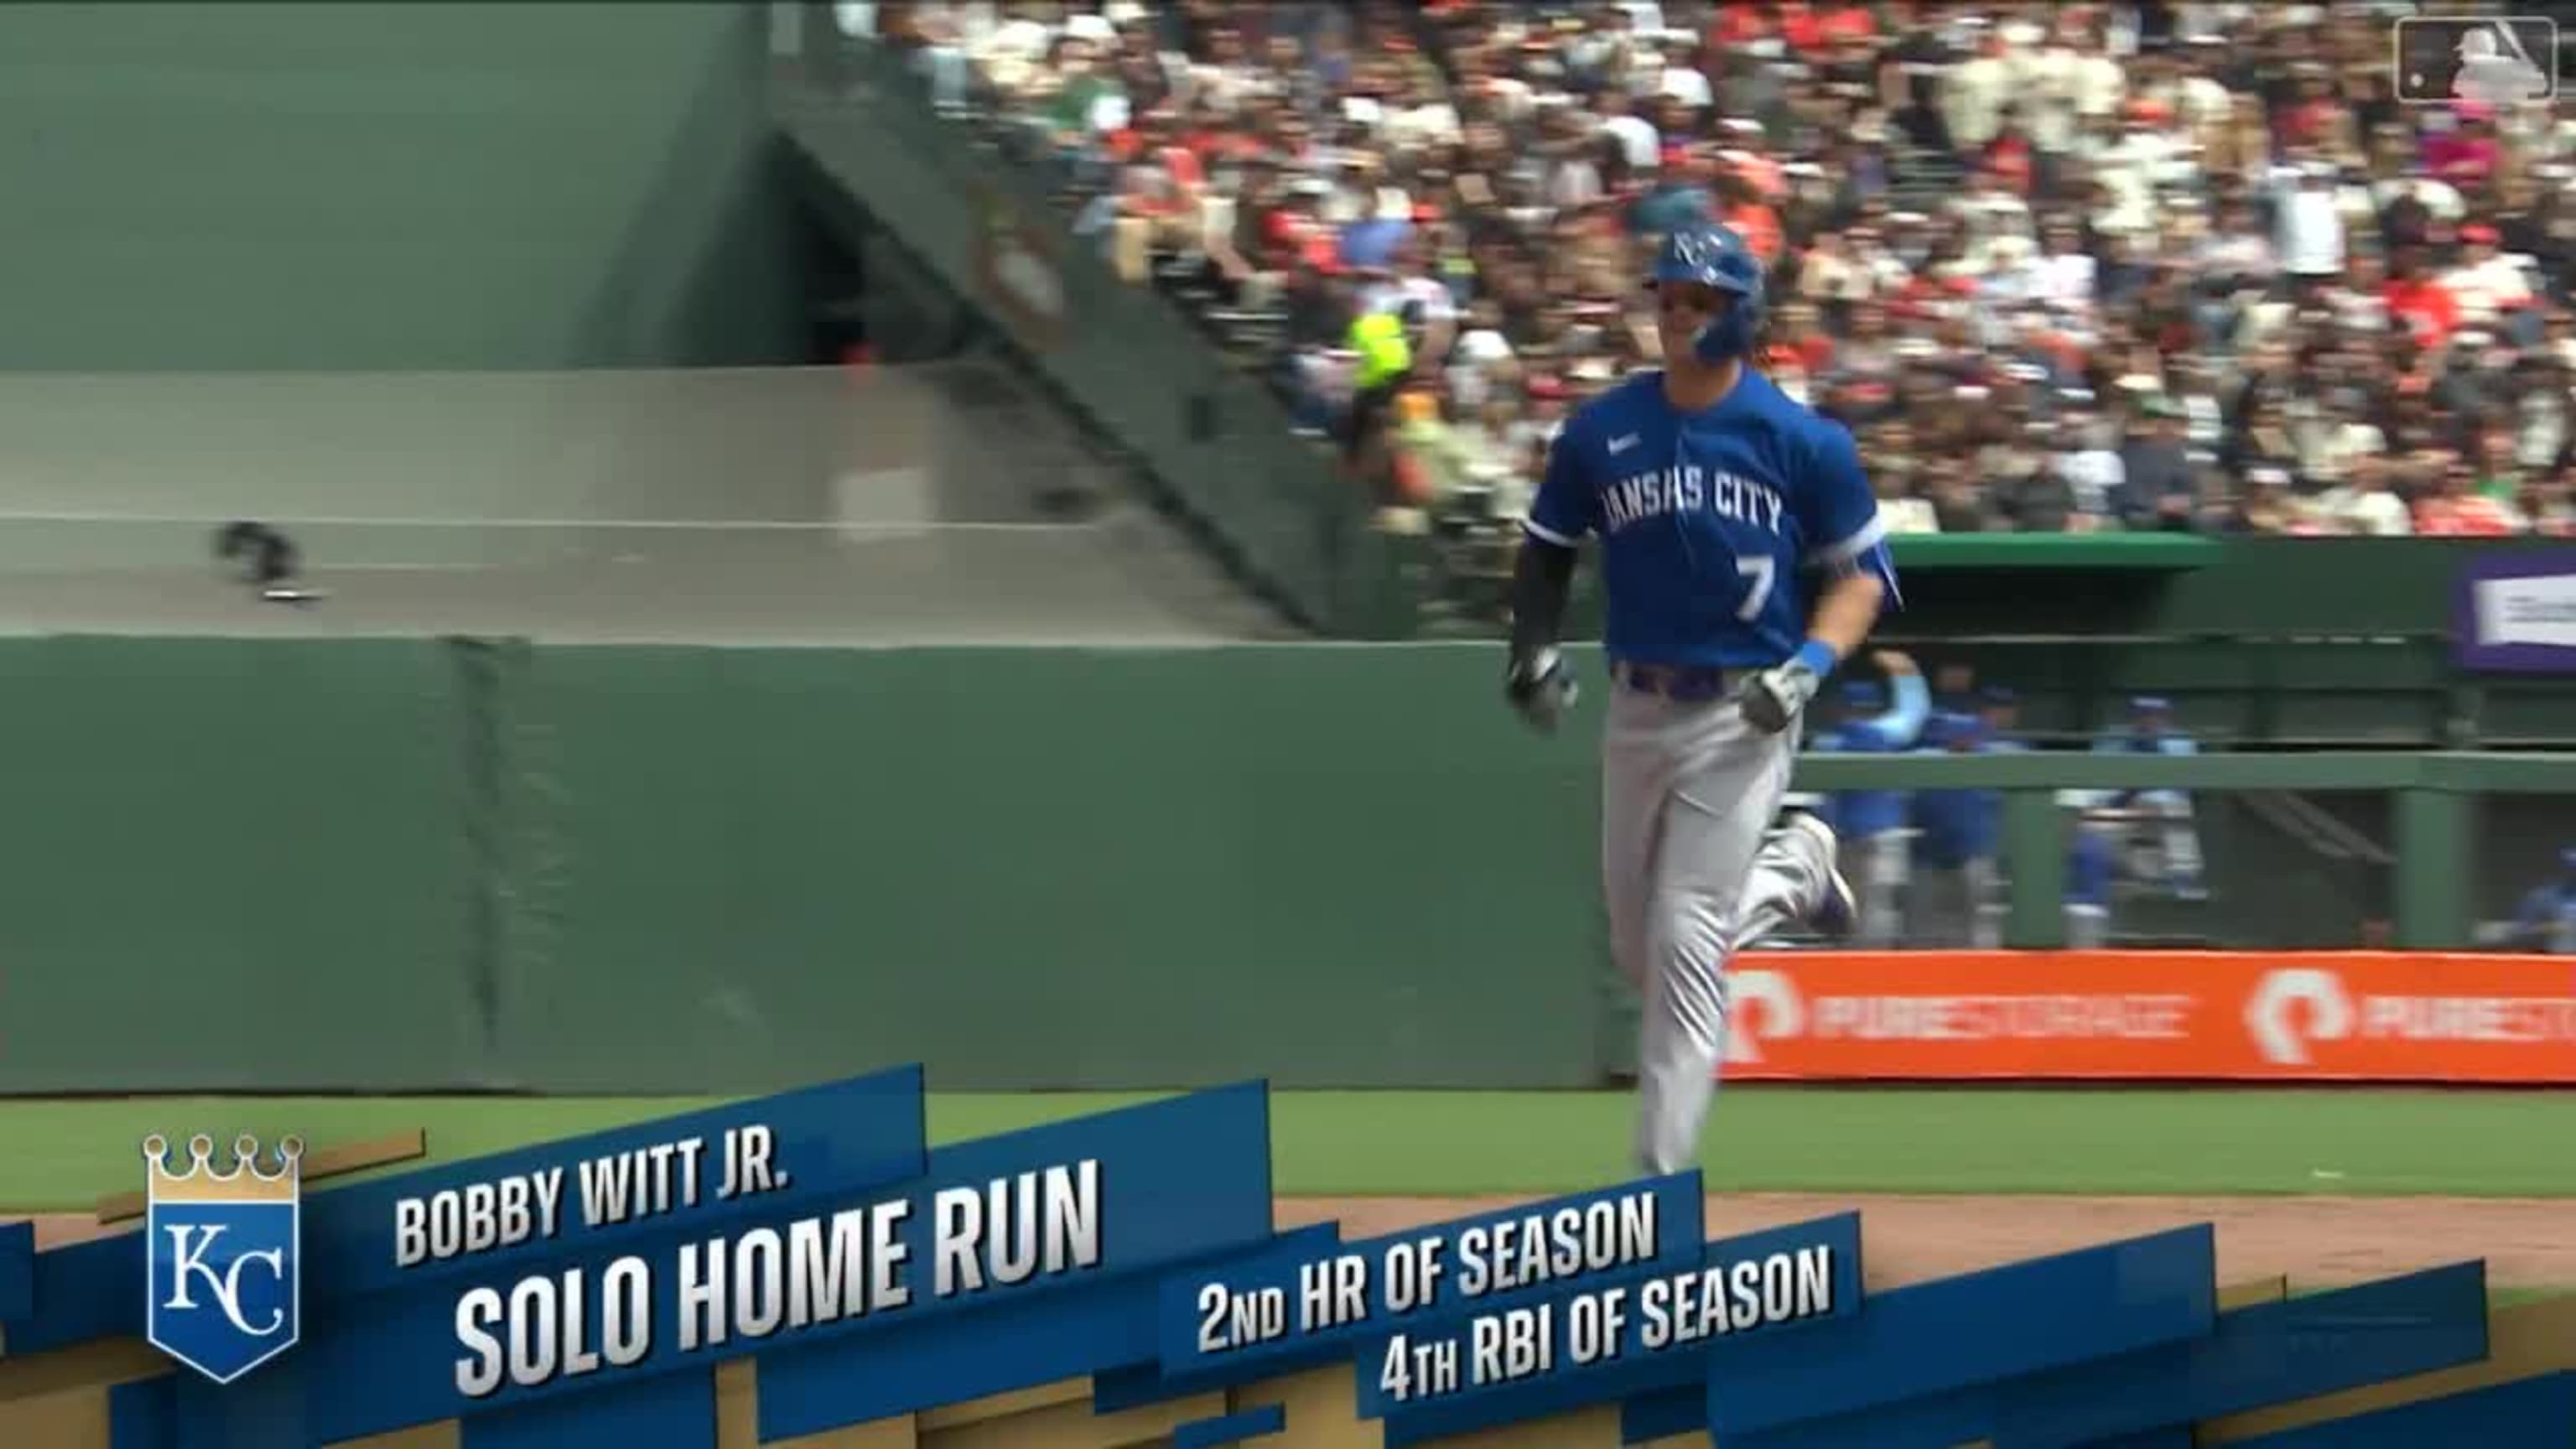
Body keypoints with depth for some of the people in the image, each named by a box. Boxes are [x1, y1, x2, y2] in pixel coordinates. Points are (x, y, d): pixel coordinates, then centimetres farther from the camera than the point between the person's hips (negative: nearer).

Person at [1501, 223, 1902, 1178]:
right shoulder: (1601, 432, 3)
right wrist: (1533, 650, -2)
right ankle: (1791, 871, 42)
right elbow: (1546, 551, 15)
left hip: (1743, 714, -5)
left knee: (1684, 943, -11)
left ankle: (1661, 1175, -6)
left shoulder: (1800, 442, -6)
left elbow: (1861, 575, 1)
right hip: (1637, 712, 5)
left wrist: (1812, 663, -15)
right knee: (1639, 950, 13)